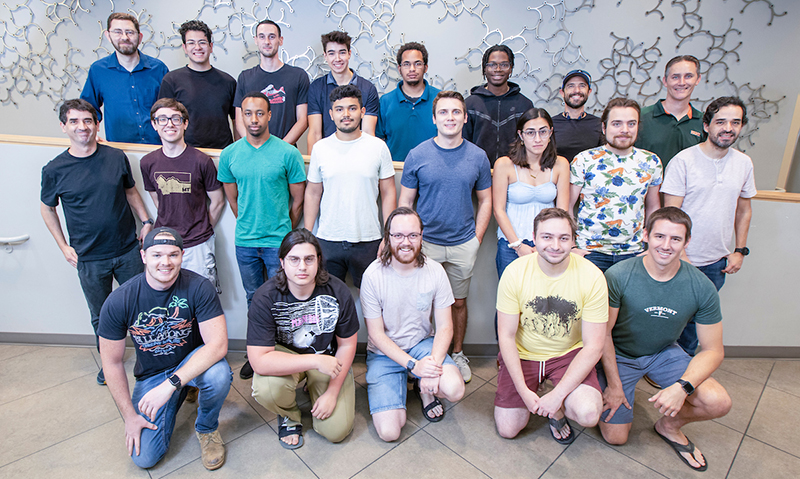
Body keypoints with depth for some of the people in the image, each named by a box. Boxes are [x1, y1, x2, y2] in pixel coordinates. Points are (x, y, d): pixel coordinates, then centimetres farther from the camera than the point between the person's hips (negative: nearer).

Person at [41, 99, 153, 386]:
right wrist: (64, 246, 2)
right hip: (89, 259, 0)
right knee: (101, 316, 14)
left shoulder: (117, 158, -3)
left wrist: (146, 221, 4)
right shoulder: (54, 170, -6)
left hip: (128, 251, 1)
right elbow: (47, 208, 7)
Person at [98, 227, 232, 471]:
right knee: (144, 457, -7)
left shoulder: (198, 287, -23)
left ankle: (206, 428, -2)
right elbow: (112, 362, -6)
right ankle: (180, 395, 22)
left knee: (218, 373, -36)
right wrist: (129, 416, -5)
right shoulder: (119, 301, -17)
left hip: (193, 361, -2)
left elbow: (218, 344, -30)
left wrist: (170, 384, -37)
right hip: (151, 374, 2)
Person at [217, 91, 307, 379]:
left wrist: (284, 233, 3)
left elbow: (298, 199, -2)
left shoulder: (288, 153, -8)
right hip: (244, 242, 3)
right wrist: (249, 226, 10)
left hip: (279, 241, -3)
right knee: (253, 299, 16)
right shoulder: (229, 154, 2)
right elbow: (232, 199, 11)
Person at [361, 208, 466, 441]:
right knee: (389, 432, -14)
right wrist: (413, 364, -22)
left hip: (423, 343, 2)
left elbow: (445, 327, -5)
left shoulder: (435, 271, -10)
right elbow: (376, 334, -12)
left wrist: (434, 362, -23)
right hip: (384, 352, -1)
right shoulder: (373, 275, -16)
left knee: (455, 390, -28)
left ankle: (425, 389, 9)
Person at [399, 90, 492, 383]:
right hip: (425, 243, -1)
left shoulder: (477, 156, 1)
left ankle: (458, 354, 36)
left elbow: (485, 200, 8)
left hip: (464, 244, 2)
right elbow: (405, 201, 1)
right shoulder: (417, 155, -3)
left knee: (459, 302, 15)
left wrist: (477, 238, 2)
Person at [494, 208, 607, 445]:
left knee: (588, 414, -26)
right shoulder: (515, 272, -18)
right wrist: (524, 391, -17)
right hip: (523, 354, 1)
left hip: (569, 353, 0)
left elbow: (593, 346, -15)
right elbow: (506, 336, -11)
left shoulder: (592, 277, -18)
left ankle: (558, 408, 11)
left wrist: (558, 394, -21)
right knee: (507, 430, -3)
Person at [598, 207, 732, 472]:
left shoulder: (702, 288, -15)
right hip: (619, 354, -3)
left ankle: (669, 425, 15)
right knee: (615, 437, -4)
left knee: (719, 403, -19)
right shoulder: (618, 276, -25)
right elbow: (603, 333, -15)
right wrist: (614, 385, -14)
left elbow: (713, 350, -8)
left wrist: (683, 387, -24)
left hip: (664, 352, 3)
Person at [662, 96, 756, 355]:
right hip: (682, 260, -4)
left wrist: (740, 250, 9)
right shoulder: (684, 160, -12)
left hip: (717, 262, 5)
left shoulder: (744, 163, 5)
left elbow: (744, 210, 15)